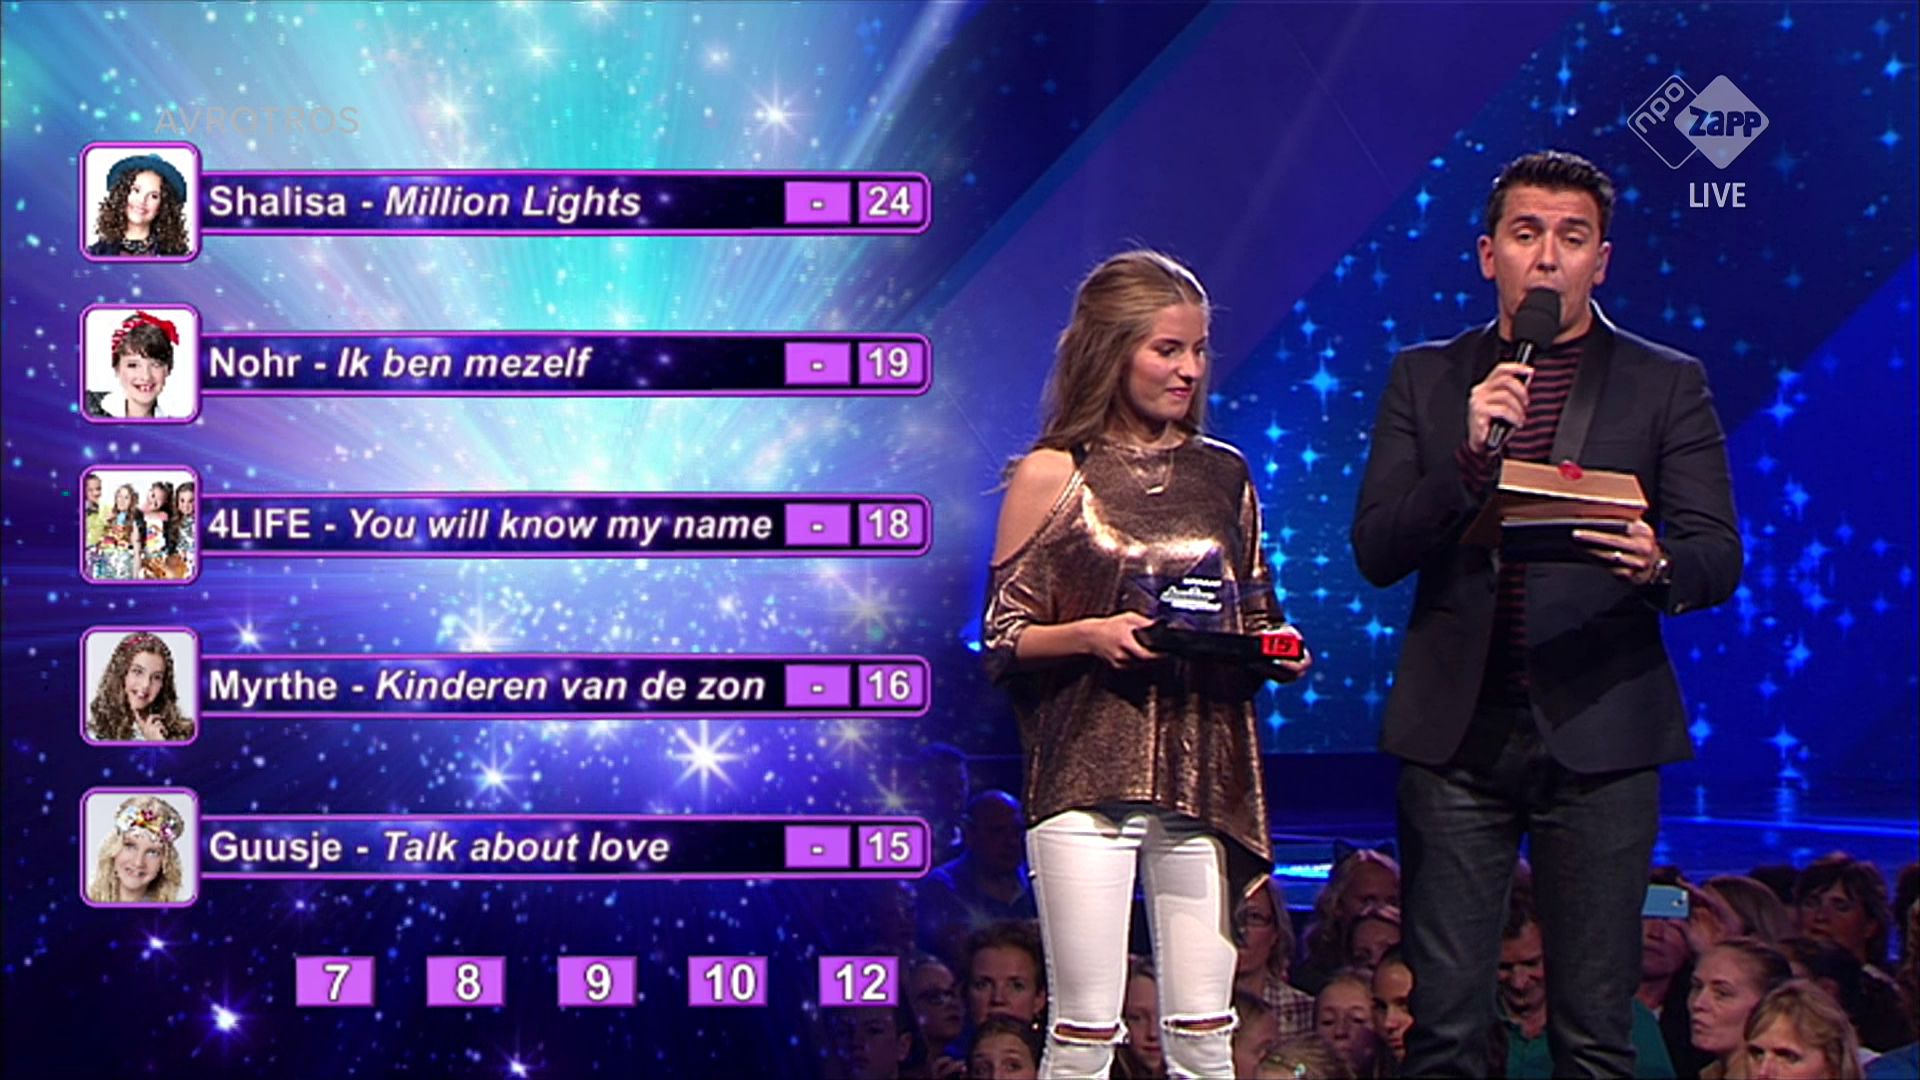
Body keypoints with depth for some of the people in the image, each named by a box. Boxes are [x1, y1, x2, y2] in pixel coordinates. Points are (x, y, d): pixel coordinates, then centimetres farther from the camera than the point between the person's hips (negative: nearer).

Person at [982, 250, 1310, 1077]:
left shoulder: (1224, 475, 12)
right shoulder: (1052, 475, 1)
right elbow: (1002, 640, 0)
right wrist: (1090, 635, -17)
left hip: (1204, 779, 3)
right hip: (1088, 776, -3)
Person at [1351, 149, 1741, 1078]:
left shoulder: (1666, 384, 8)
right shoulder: (1425, 378, 11)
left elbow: (1718, 557, 2)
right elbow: (1375, 552, 2)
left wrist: (1657, 565, -21)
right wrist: (1471, 456, -13)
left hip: (1599, 732, -1)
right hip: (1456, 731, 1)